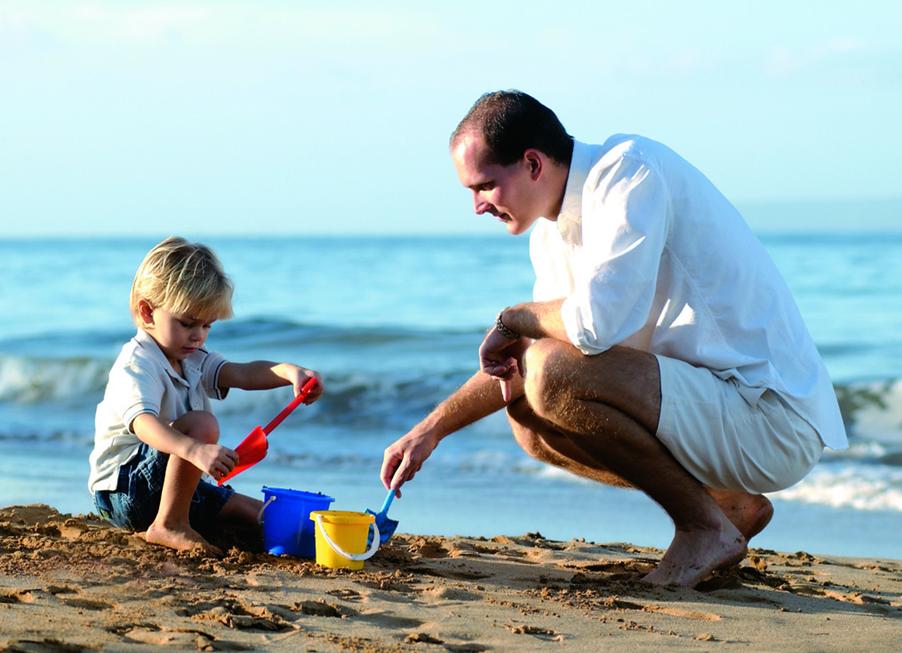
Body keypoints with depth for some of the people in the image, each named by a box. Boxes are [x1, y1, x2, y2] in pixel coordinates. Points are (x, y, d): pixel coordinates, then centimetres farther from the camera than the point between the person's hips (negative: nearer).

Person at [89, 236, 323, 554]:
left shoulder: (192, 360, 9)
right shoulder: (136, 366, -21)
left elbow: (244, 374, -7)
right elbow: (143, 424, -40)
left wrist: (289, 372, -29)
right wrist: (195, 451, -59)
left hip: (171, 481, 8)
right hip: (121, 489, -8)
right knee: (201, 424, -32)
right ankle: (168, 526, -24)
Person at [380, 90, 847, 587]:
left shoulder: (631, 171, -16)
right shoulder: (552, 233, 12)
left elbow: (596, 323, -29)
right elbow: (517, 360, 25)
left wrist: (514, 319, -10)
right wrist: (430, 430, 16)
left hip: (773, 417, -10)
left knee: (552, 376, -23)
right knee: (528, 419, 11)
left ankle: (706, 527, -7)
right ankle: (733, 504, 12)